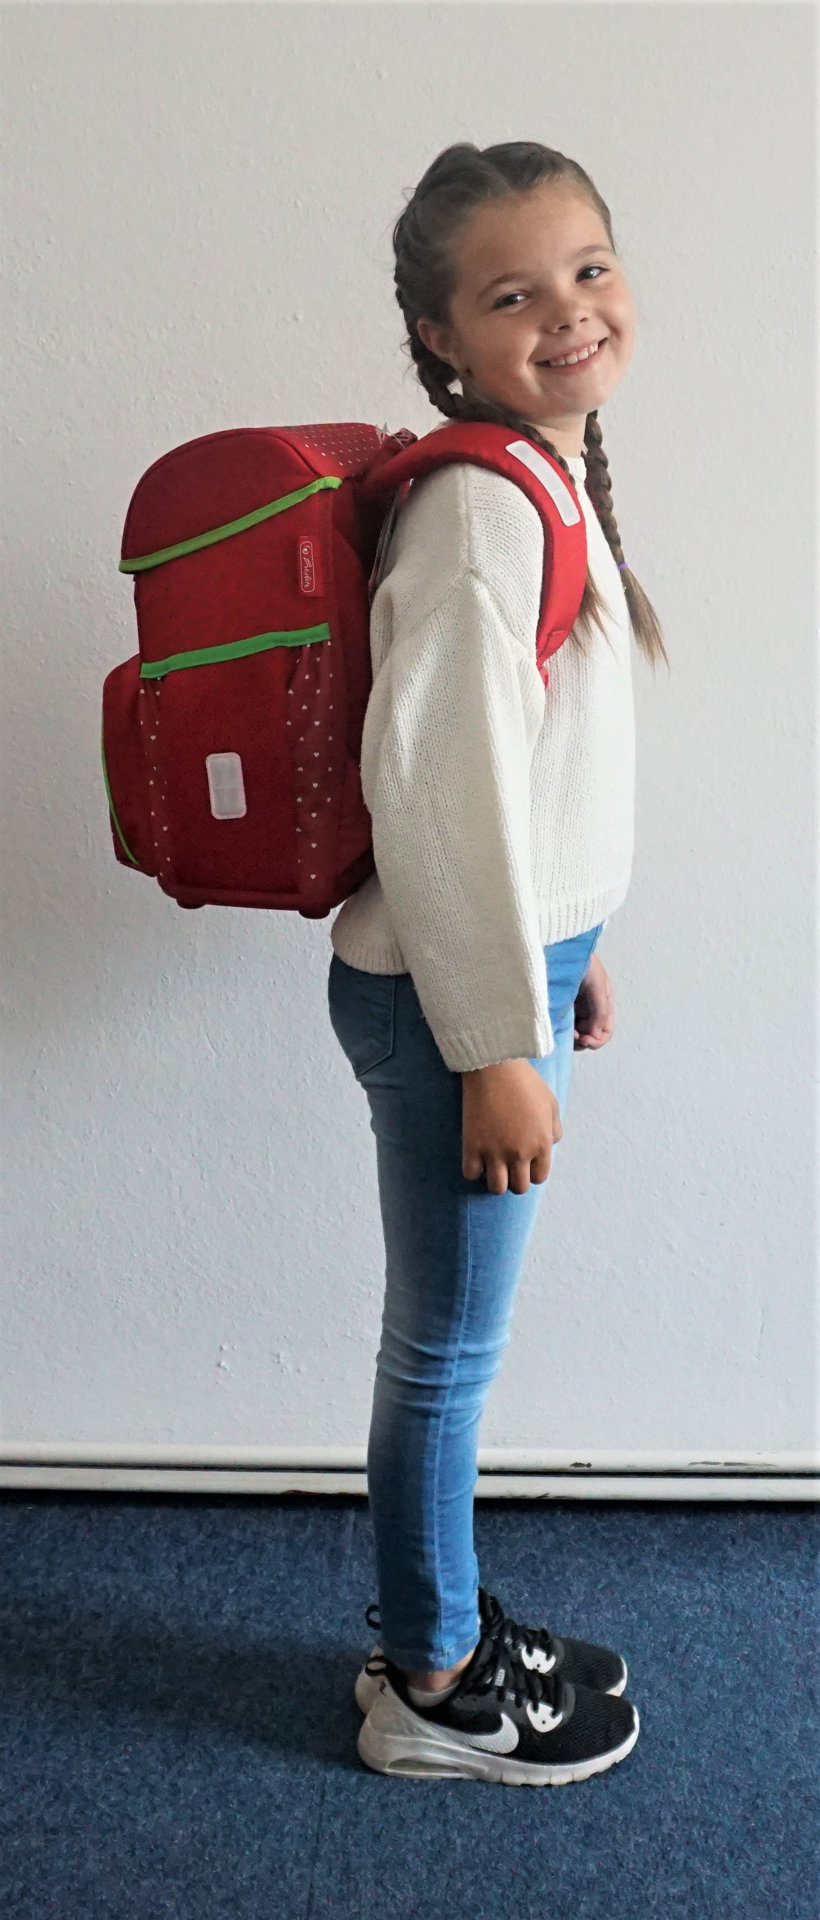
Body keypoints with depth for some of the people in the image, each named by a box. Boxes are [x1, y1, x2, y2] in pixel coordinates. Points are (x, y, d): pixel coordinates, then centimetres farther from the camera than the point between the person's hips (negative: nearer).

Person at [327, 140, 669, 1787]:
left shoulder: (551, 477, 12)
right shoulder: (482, 507, -19)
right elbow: (431, 785, -23)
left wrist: (569, 957, 21)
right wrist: (496, 1048, -20)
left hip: (515, 959, 9)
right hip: (449, 995, -9)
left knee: (450, 1343, 20)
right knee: (446, 1350, 7)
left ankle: (447, 1631, 39)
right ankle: (433, 1692, 28)